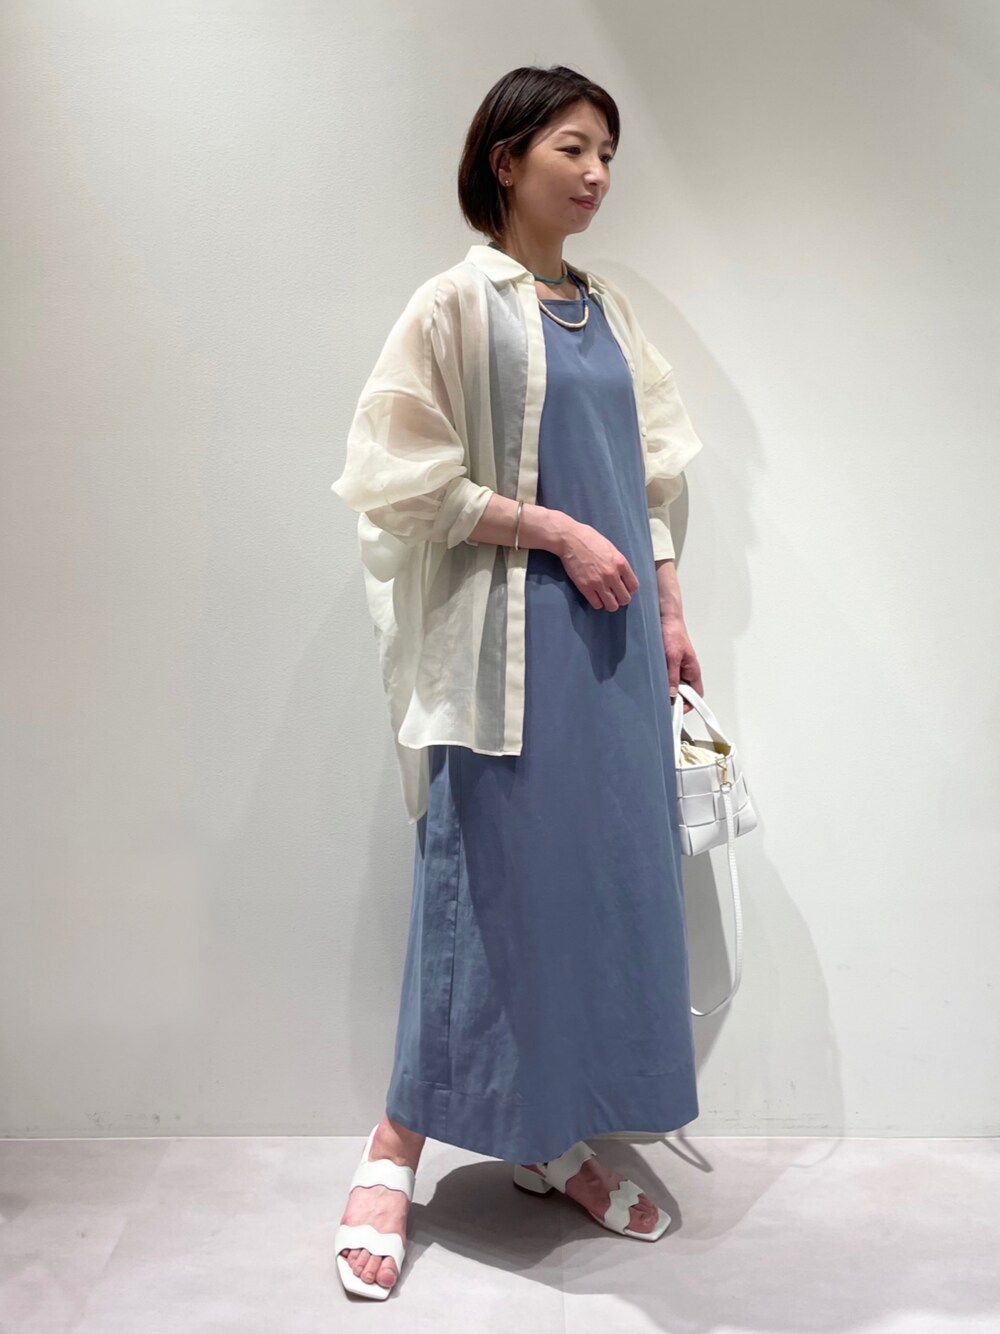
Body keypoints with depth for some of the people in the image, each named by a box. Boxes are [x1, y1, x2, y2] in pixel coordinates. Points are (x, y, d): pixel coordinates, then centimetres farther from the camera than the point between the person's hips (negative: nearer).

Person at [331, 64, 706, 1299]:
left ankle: (553, 1139, 24)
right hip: (512, 638, -6)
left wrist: (671, 614, 10)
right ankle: (397, 1148, 16)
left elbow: (650, 478, 16)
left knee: (606, 878, 8)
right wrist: (555, 529, -15)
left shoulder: (611, 311, 13)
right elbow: (412, 480, -10)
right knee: (492, 884, -2)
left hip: (612, 635, 7)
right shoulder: (458, 302, -5)